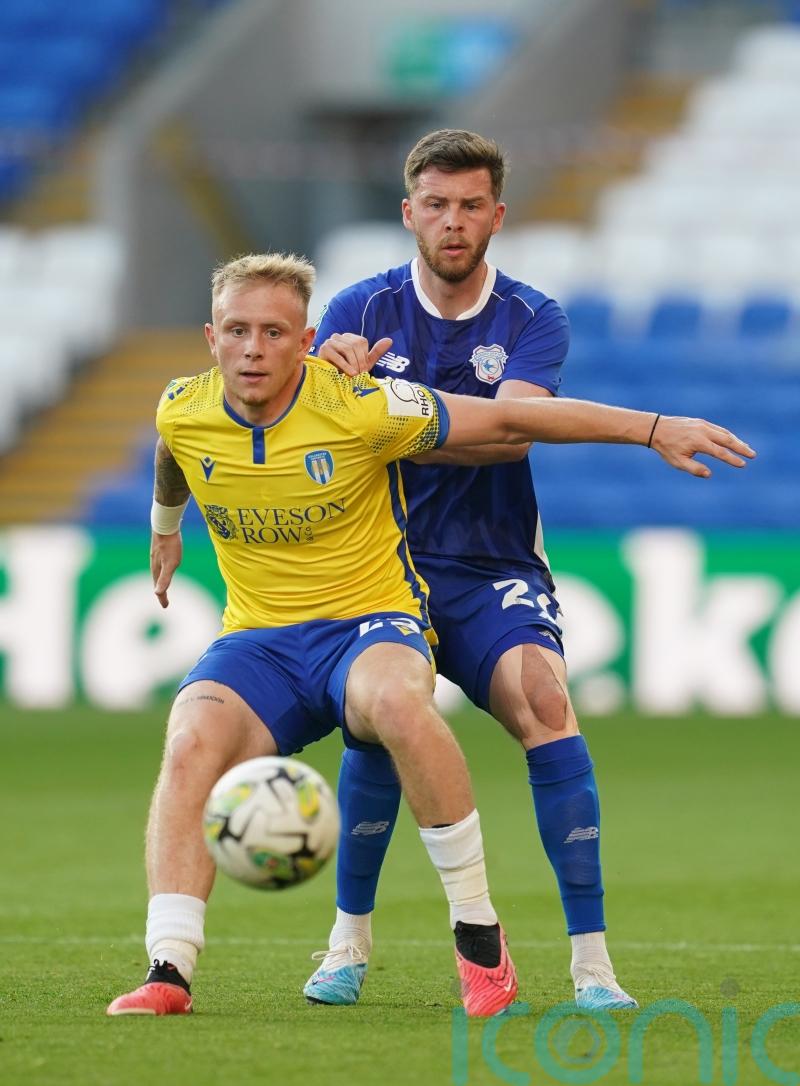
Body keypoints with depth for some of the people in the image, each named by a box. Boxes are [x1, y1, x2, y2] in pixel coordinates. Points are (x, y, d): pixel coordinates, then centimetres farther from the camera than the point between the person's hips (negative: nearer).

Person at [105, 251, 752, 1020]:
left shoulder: (361, 407, -14)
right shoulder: (181, 413, -3)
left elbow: (507, 421, -7)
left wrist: (654, 428, -6)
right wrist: (164, 528, 44)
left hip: (369, 621, -3)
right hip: (257, 639, 3)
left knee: (397, 700, -39)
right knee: (190, 745, -30)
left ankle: (479, 939, -27)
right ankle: (168, 972, -31)